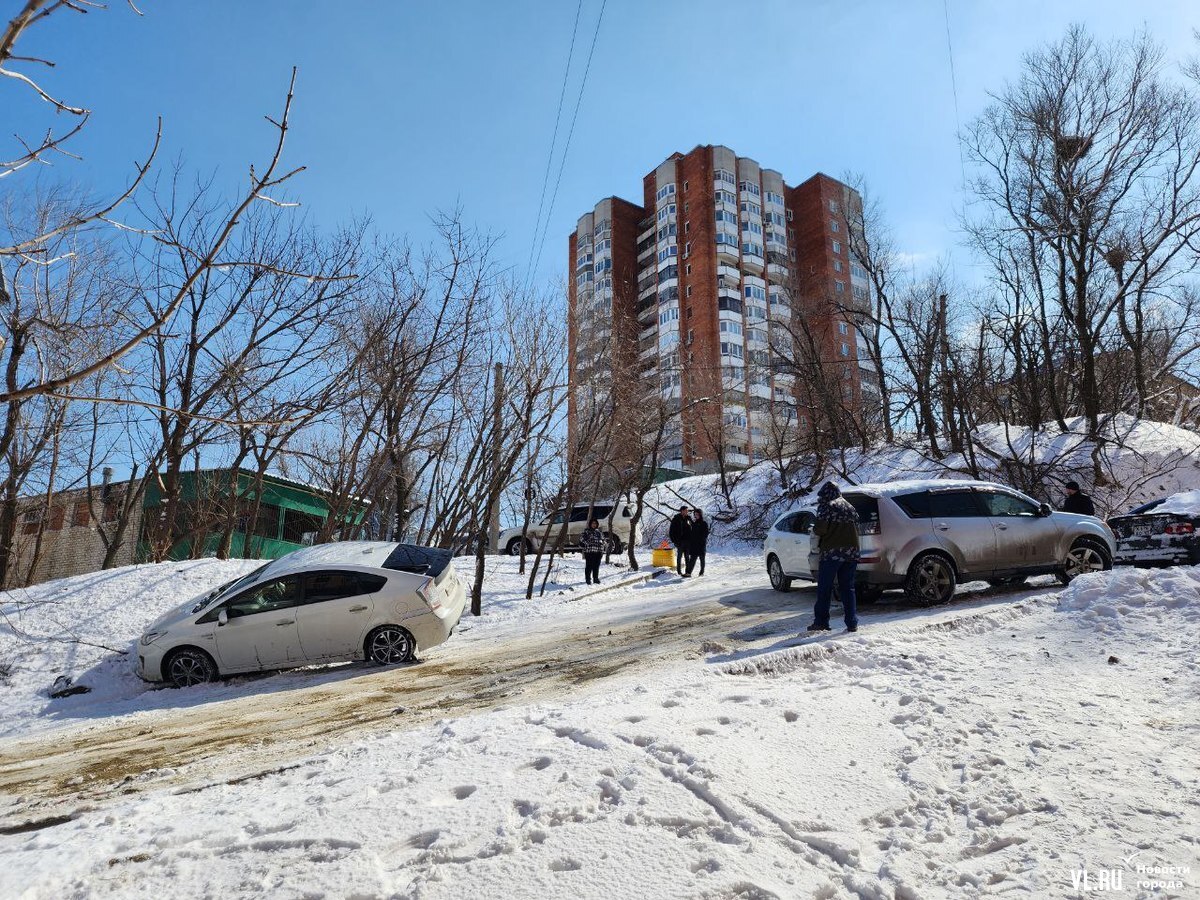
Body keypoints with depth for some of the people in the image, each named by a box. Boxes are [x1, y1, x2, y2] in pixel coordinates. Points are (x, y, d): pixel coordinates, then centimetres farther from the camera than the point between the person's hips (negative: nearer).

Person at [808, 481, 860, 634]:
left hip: (832, 552, -6)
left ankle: (821, 622, 1)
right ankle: (852, 623, 7)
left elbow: (821, 528, -14)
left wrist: (814, 530, 7)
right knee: (848, 588, 10)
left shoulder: (826, 507, -6)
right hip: (851, 552, 6)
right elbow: (856, 528, 15)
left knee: (824, 588, 1)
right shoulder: (850, 507, 16)